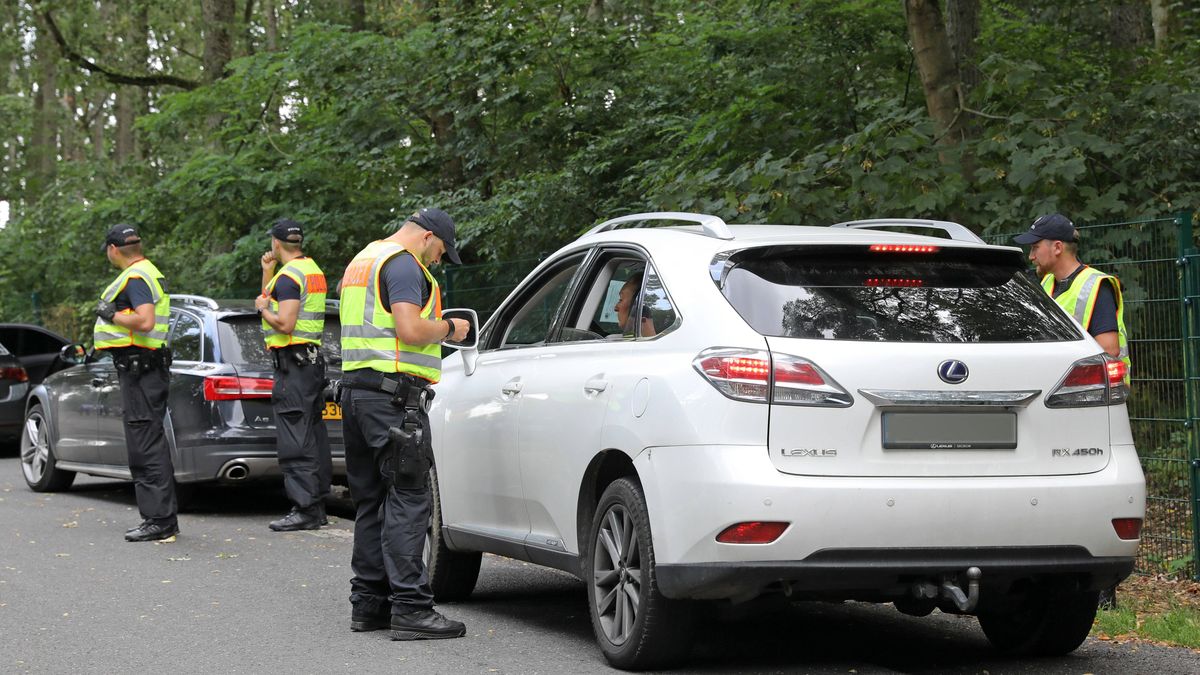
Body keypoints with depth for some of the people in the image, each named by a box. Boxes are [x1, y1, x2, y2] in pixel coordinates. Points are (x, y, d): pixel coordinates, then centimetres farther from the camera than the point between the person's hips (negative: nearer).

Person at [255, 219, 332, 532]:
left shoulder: (289, 275, -14)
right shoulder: (312, 270, 18)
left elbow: (284, 323, -23)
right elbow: (271, 301, 29)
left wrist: (262, 307, -6)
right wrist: (267, 272, 18)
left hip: (293, 362, -10)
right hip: (313, 359, 10)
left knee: (295, 438, -11)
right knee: (313, 434, 12)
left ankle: (305, 509, -14)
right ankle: (317, 506, 16)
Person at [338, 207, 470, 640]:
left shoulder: (362, 261, 23)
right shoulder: (403, 263, -9)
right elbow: (411, 330, -20)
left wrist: (436, 328, 22)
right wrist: (448, 328, -2)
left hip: (357, 389, 10)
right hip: (394, 394, -10)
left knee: (371, 501, 12)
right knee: (407, 500, -10)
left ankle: (368, 603, 14)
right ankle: (410, 608, -13)